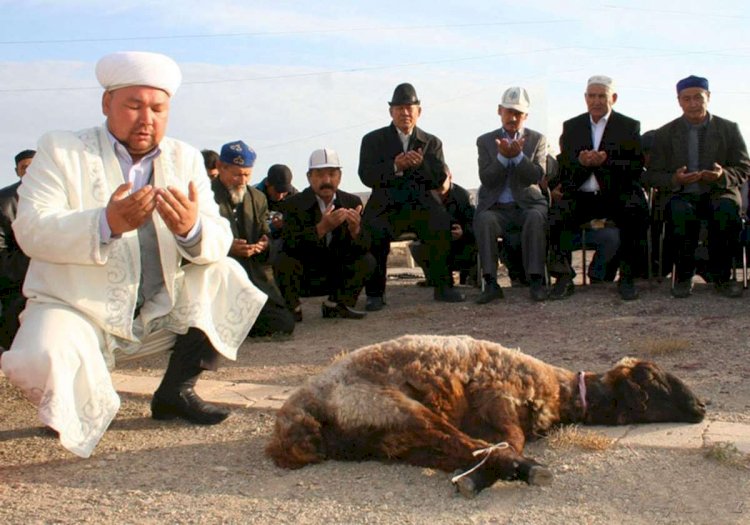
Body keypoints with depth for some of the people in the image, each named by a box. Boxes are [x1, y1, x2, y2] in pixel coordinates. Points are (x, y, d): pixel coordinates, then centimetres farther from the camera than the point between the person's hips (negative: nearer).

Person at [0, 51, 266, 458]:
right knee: (42, 363, -31)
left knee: (226, 278, -14)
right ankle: (92, 402, 6)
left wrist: (192, 229, -30)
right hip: (75, 307, -3)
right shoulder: (60, 150, -2)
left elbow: (219, 242, -4)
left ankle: (176, 391, -1)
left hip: (160, 312, 4)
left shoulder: (186, 159, 6)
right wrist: (106, 224, -34)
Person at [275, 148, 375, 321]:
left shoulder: (352, 202, -2)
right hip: (302, 278, -3)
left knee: (367, 260, -15)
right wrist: (321, 228, -41)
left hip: (336, 277, 3)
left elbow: (362, 249, -10)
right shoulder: (295, 203, -11)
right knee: (284, 260, -30)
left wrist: (355, 229, -33)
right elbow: (289, 244, -27)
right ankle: (292, 308, -3)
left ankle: (335, 305, 5)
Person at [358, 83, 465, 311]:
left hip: (421, 205, 1)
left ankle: (443, 286, -12)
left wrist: (421, 164, -16)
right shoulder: (373, 140, 11)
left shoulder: (432, 142, 17)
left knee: (443, 225, -26)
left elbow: (440, 179, 5)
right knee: (374, 232, -30)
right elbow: (366, 176, -3)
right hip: (385, 206, -1)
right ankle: (375, 293, -16)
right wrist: (395, 167, -20)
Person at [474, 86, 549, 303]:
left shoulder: (538, 139, 11)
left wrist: (518, 155, -17)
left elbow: (537, 176, -3)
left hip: (528, 204, 0)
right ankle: (491, 283, -35)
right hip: (496, 207, 0)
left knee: (536, 218, -34)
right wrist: (503, 156, -16)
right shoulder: (485, 141, 11)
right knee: (484, 220, -33)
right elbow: (486, 179, -1)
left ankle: (536, 281, -35)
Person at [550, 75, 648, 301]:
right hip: (581, 197, 2)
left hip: (617, 196, -1)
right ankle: (564, 276, -13)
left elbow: (636, 168, -2)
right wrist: (581, 163, -15)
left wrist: (606, 162, -19)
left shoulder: (630, 127, 9)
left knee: (636, 215, -31)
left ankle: (627, 278, -17)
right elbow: (563, 168, 8)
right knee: (556, 215, -26)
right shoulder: (571, 127, 16)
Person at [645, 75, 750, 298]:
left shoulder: (729, 129, 11)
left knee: (727, 210, -35)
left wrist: (723, 175, -17)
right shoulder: (664, 134, 11)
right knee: (681, 212, -37)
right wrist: (675, 180, -17)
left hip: (719, 192, 1)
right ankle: (683, 276, -20)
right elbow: (652, 174, 6)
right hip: (681, 195, 0)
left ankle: (721, 275, -17)